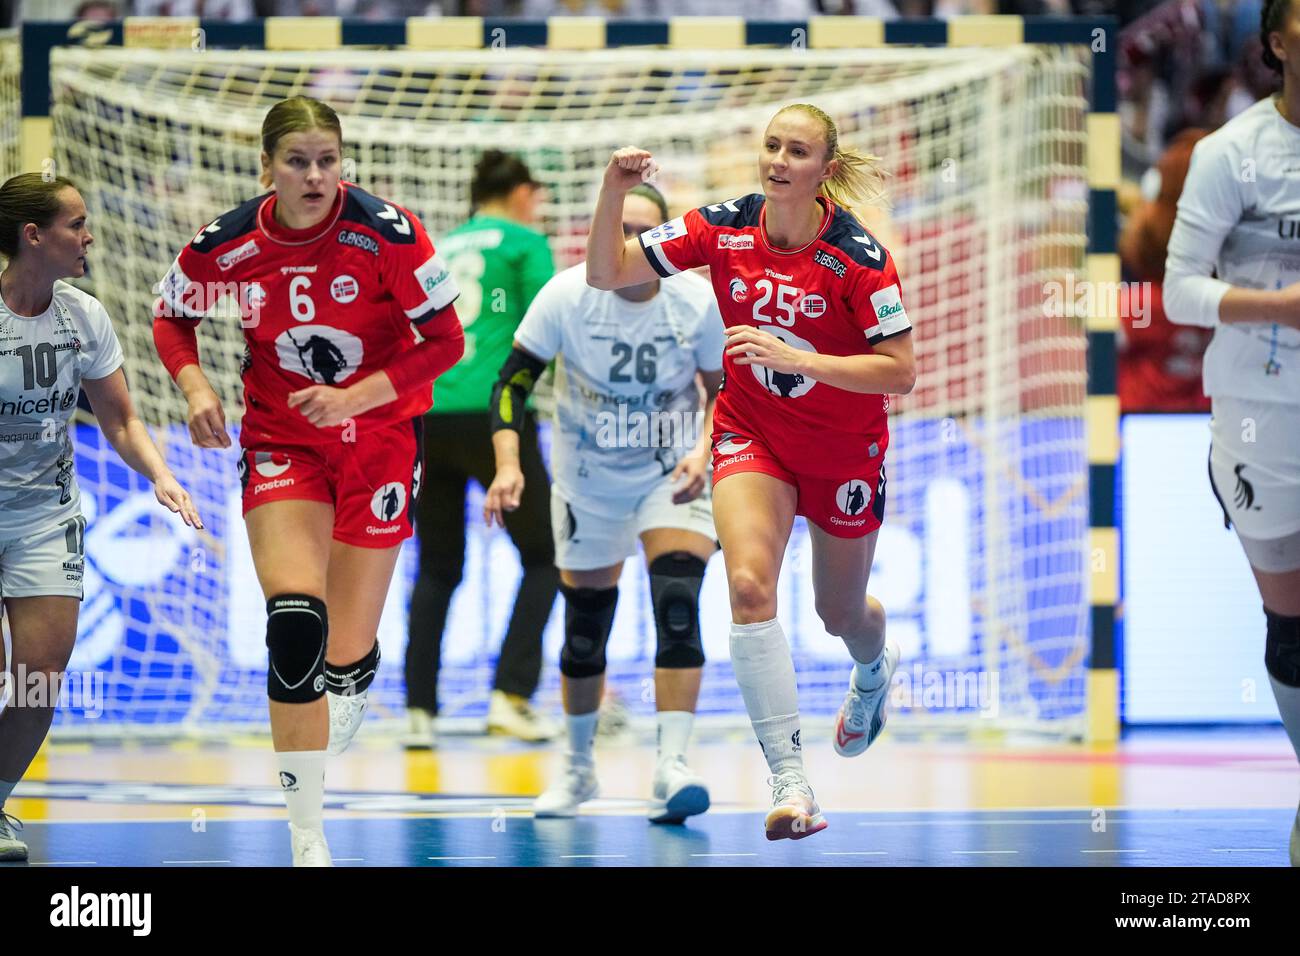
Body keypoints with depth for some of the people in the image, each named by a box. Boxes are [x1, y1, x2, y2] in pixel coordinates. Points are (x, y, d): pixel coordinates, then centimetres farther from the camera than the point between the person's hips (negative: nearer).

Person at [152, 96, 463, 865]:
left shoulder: (388, 232, -17)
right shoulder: (226, 246, -11)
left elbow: (446, 342, -11)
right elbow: (171, 317, 9)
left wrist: (355, 397, -22)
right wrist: (197, 389, -10)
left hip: (379, 438, -1)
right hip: (281, 444, 1)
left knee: (346, 656, 0)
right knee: (295, 621, -21)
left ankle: (342, 706, 42)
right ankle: (307, 838, -16)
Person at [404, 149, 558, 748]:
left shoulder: (435, 250, 20)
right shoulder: (524, 242, 6)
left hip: (425, 416, 5)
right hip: (494, 412, -5)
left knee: (437, 570, 13)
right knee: (543, 557, 7)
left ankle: (418, 710, 4)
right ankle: (511, 695, -6)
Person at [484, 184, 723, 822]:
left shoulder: (696, 303, -15)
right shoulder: (566, 296, -16)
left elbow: (724, 391, -2)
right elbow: (512, 382, -11)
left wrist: (703, 452, -19)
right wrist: (508, 464, -25)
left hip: (671, 477, -1)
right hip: (588, 483, 1)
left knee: (678, 609, -21)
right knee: (584, 633, 8)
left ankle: (671, 769, -24)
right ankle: (578, 768, 30)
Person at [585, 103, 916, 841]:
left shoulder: (857, 254, -22)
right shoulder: (723, 227, -13)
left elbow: (899, 370, -21)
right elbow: (607, 273, -9)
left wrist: (795, 359, -32)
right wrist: (614, 191, -27)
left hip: (844, 445, -1)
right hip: (752, 431, 1)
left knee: (840, 614, 16)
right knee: (749, 583, -23)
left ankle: (875, 670, 57)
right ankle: (790, 780, -22)